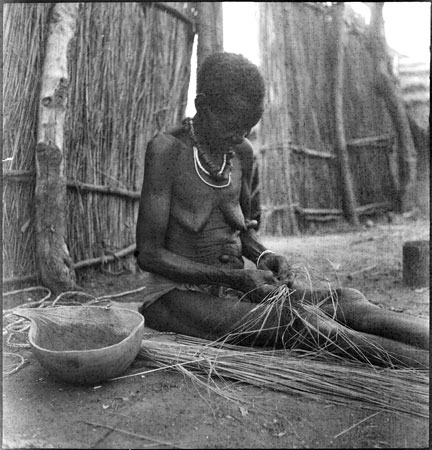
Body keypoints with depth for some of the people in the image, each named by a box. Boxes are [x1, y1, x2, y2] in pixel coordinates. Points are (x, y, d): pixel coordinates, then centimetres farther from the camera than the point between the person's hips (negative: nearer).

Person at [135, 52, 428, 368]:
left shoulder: (241, 153, 4)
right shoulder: (167, 149, -14)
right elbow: (148, 253, -15)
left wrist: (263, 256, -5)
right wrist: (234, 277, -22)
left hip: (232, 292, 5)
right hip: (178, 295, -5)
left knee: (345, 301, -20)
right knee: (300, 325, -31)